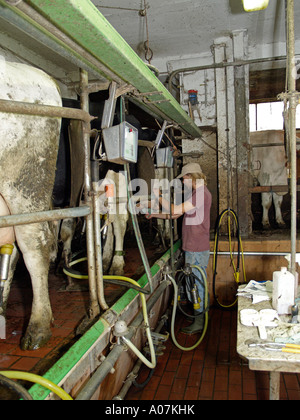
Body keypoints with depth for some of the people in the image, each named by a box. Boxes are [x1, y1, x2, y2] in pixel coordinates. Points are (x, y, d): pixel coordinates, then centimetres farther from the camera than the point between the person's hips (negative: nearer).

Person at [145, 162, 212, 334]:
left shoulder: (202, 193, -17)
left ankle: (199, 323, 14)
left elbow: (175, 210, -19)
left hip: (197, 249, -10)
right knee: (194, 284, 19)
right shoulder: (197, 193, 16)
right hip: (194, 248, 10)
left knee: (195, 285, 0)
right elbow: (175, 214, 19)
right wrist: (154, 215, 17)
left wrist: (159, 195, -7)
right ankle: (199, 317, 33)